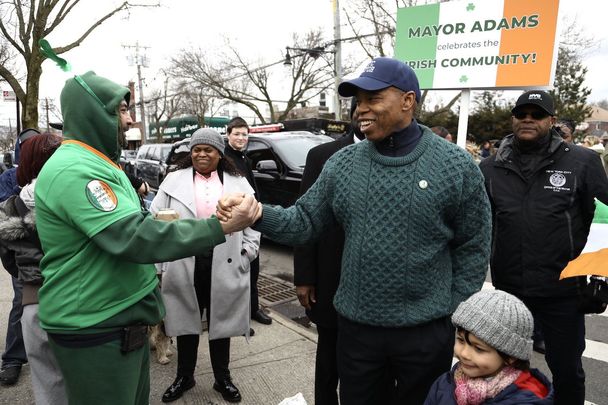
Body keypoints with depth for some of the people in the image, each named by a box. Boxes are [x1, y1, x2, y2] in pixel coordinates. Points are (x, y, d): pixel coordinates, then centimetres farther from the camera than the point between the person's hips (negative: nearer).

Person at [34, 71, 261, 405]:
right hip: (94, 330, -10)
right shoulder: (75, 170, -22)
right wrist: (221, 227, -32)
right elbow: (134, 237, -31)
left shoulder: (93, 163, 14)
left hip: (124, 320, 10)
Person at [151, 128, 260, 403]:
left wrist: (246, 255, -4)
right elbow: (156, 218, 3)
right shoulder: (174, 180, 4)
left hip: (224, 267, 0)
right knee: (187, 321, 14)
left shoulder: (239, 183, 4)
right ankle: (184, 377, 35)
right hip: (183, 266, 1)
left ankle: (222, 379, 32)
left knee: (220, 323, 13)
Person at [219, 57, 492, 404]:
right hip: (356, 327, 3)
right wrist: (256, 213, -17)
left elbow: (473, 248, -3)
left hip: (427, 331, -2)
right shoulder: (342, 164, -1)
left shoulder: (456, 166, -8)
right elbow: (306, 223, 0)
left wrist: (452, 311, -4)